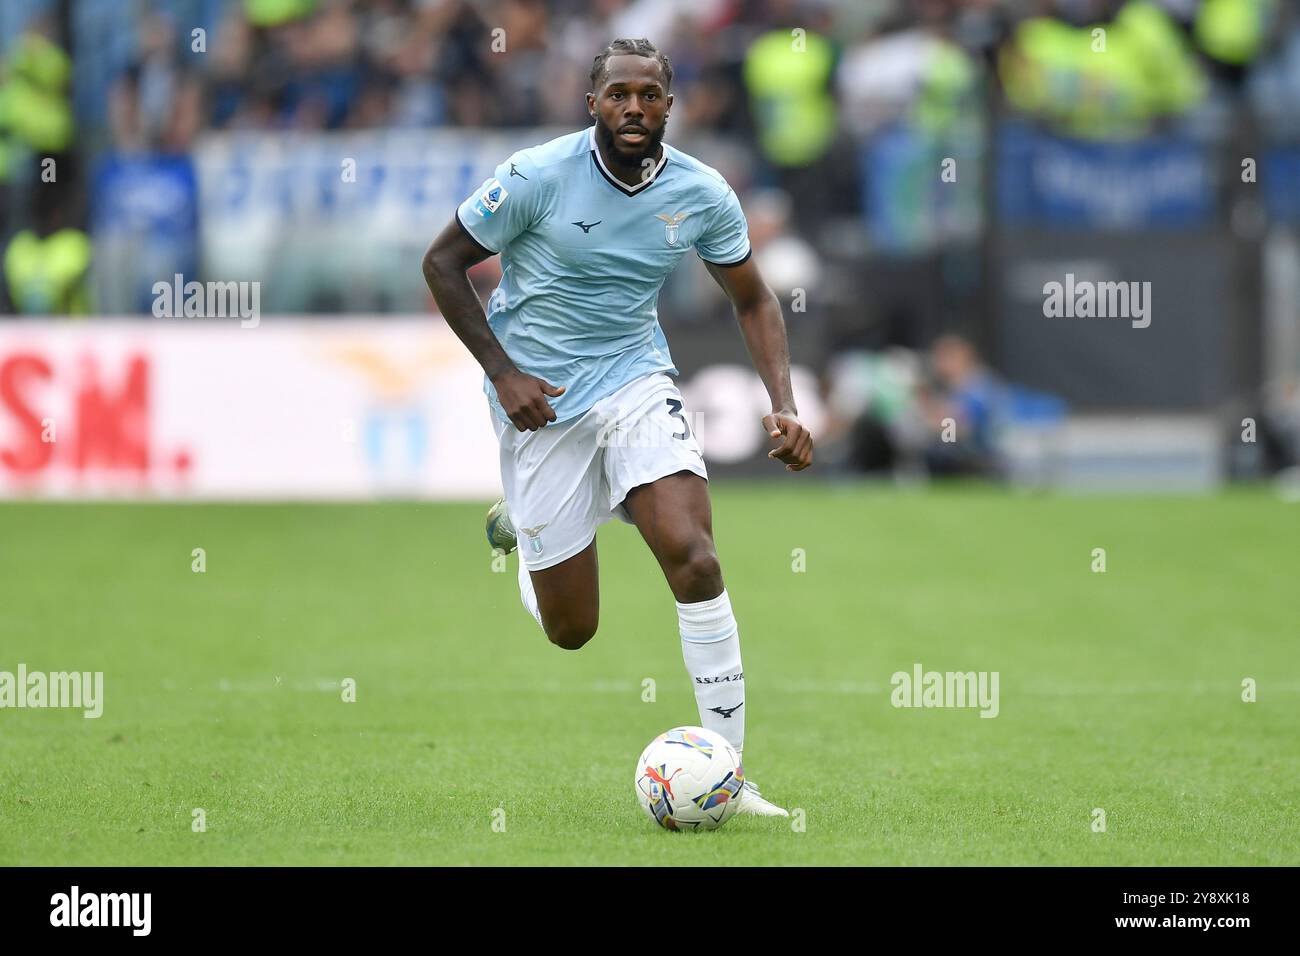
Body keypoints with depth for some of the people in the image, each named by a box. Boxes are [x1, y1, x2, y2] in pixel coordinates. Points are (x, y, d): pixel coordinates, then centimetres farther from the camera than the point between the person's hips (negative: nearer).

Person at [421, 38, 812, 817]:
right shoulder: (538, 176, -16)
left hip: (635, 381, 2)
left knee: (693, 555, -23)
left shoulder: (701, 194, -6)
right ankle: (521, 528, 41)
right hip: (540, 401, -2)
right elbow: (443, 263, -5)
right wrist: (502, 372, -13)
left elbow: (753, 300, 7)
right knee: (571, 630, 3)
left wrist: (785, 406, -7)